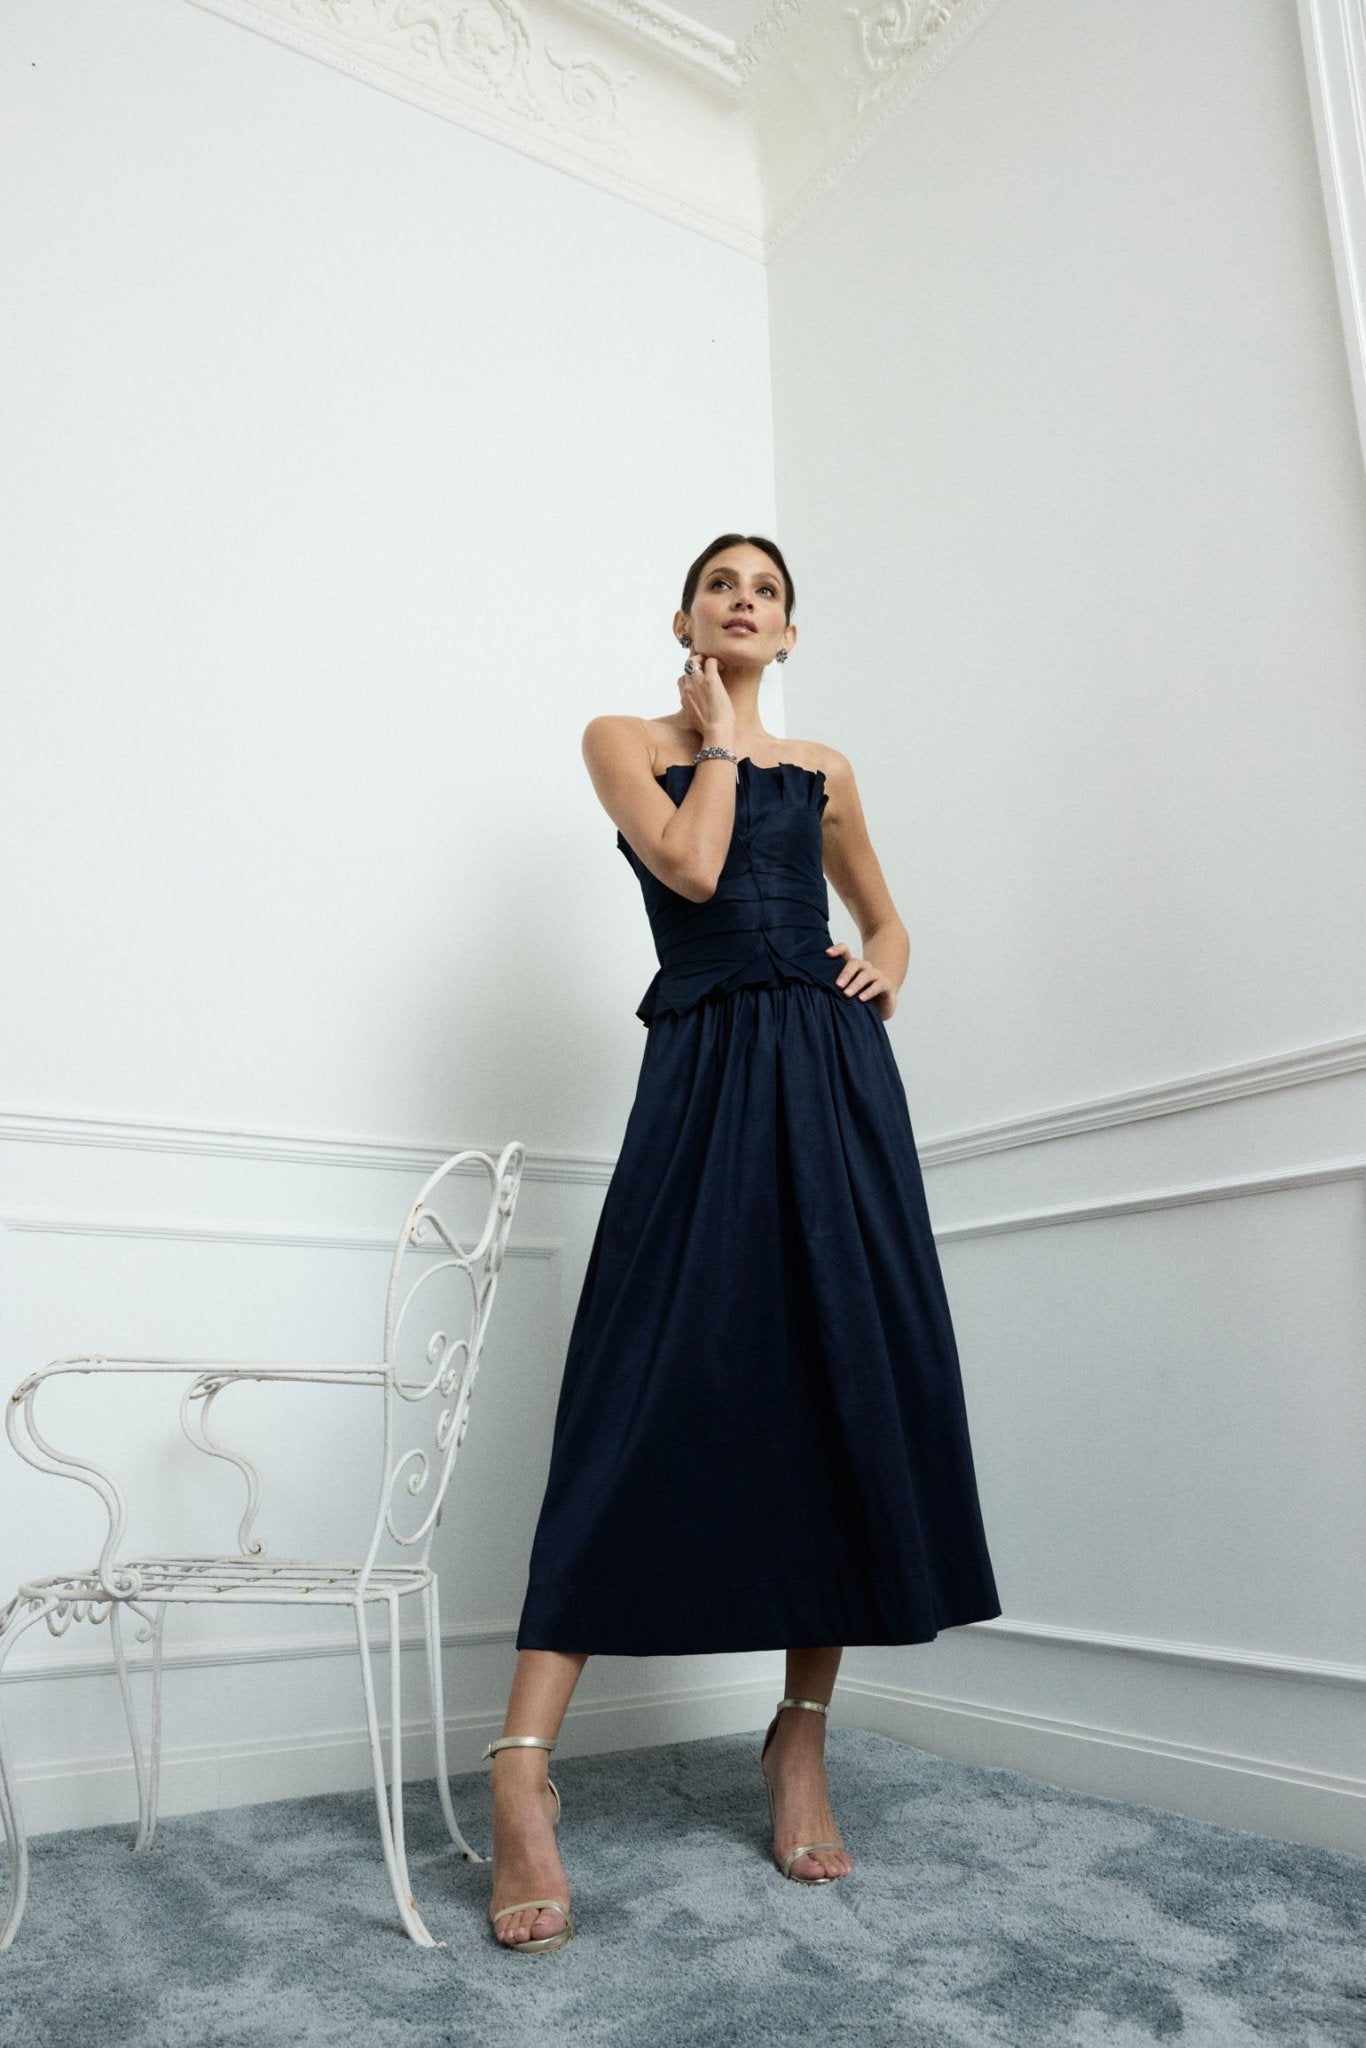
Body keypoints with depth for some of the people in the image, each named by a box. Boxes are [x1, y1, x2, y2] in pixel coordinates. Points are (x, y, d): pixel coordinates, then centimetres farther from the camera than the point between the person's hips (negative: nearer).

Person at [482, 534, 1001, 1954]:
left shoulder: (822, 769, 21)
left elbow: (883, 917, 27)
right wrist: (721, 733, 6)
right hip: (703, 1075, -3)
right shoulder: (627, 740, 12)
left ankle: (802, 1734, 14)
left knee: (847, 1390, -1)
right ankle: (523, 1765, -9)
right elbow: (692, 867, -7)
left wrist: (885, 968, 6)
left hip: (835, 1075, 4)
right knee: (652, 1387, -13)